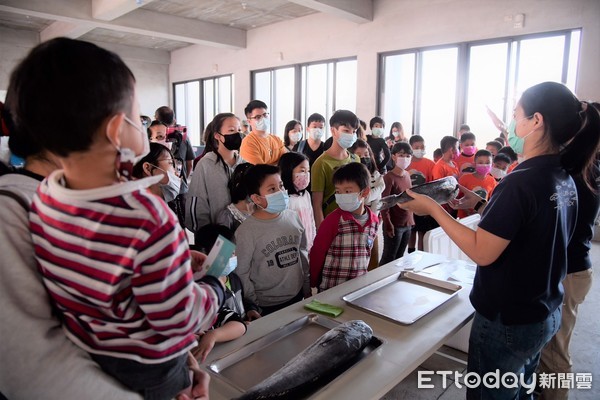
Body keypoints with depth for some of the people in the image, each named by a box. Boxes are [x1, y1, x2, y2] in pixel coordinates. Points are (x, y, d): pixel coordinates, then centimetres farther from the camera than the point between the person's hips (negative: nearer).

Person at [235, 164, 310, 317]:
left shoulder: (293, 217, -2)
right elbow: (241, 273, -13)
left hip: (298, 298, 5)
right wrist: (255, 307, -8)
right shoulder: (246, 231, -17)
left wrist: (307, 290, 11)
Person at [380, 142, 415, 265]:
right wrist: (388, 225, -20)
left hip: (407, 224, 7)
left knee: (399, 257, 17)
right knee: (388, 259, 2)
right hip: (395, 225, -7)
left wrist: (411, 219, 14)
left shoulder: (408, 175, 8)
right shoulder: (389, 177, -16)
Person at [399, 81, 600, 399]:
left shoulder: (520, 182, -26)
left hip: (507, 321, -8)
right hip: (546, 314, 8)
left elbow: (482, 252, -24)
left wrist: (432, 208, -18)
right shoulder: (564, 179, 2)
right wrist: (484, 206, 11)